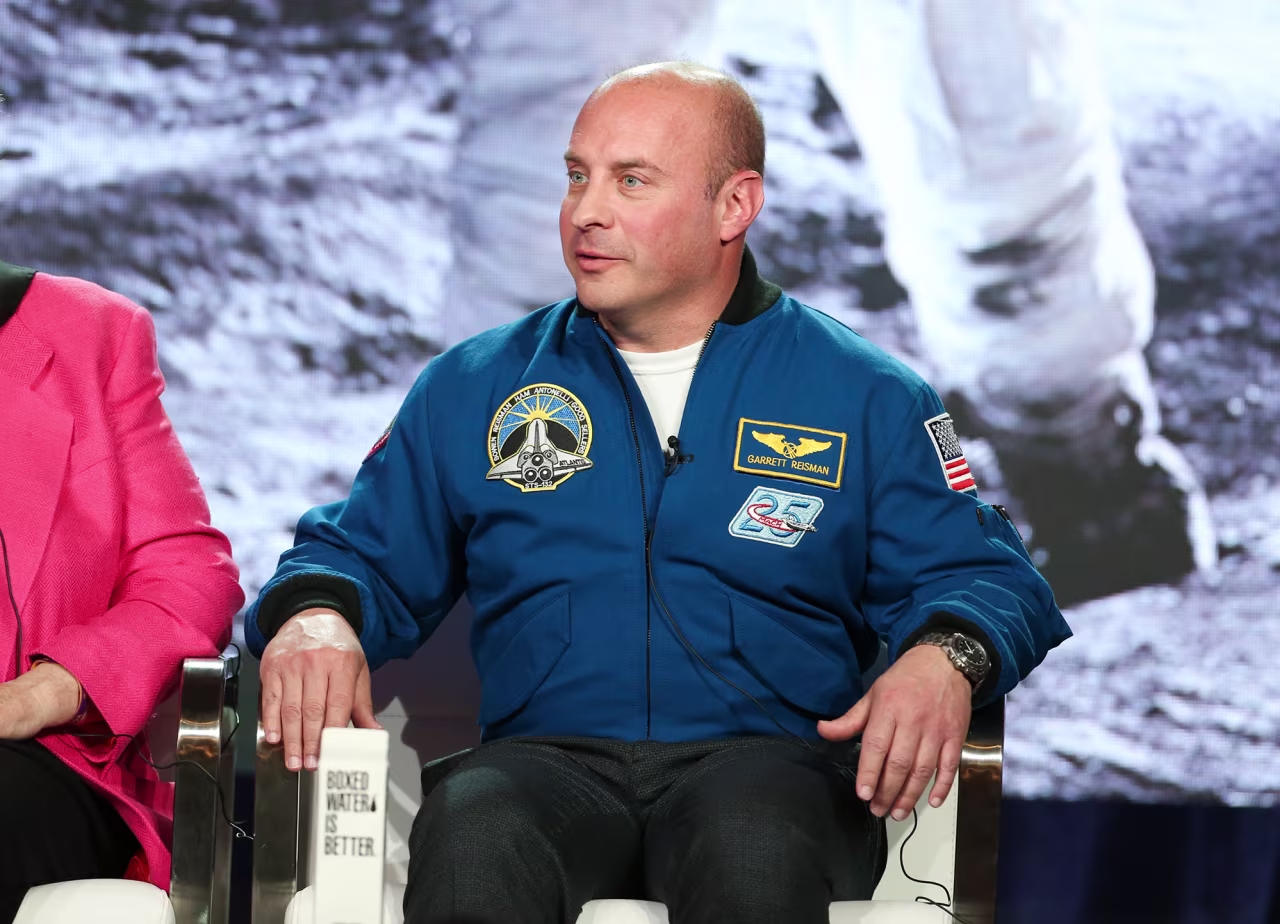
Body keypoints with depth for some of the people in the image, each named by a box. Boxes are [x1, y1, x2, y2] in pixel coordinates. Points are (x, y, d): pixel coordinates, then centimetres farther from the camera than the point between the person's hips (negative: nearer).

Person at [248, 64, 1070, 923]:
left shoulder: (868, 399, 14)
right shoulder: (473, 389, 19)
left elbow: (981, 575, 11)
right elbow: (363, 555, 22)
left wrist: (944, 659, -13)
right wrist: (315, 617, -2)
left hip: (769, 761, 0)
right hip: (548, 756, 0)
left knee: (753, 842, -38)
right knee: (475, 836, -36)